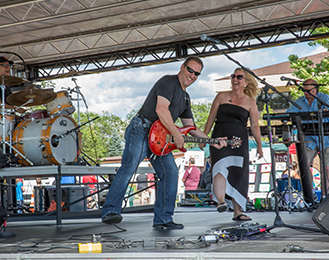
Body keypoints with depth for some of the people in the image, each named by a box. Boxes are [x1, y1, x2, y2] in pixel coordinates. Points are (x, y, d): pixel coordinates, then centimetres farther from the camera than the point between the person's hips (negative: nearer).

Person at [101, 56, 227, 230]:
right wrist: (176, 134, -17)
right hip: (141, 129, -9)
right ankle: (110, 211, -21)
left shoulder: (185, 97, 22)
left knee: (170, 172, -3)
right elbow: (161, 109, -20)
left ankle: (162, 220, -1)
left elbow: (190, 127, 25)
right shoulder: (168, 82, -6)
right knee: (129, 167, -20)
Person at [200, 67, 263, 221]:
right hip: (220, 138, -1)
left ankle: (237, 212, 7)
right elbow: (211, 118, 12)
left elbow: (254, 126, 9)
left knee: (238, 175, 0)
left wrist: (259, 144, 1)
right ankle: (221, 201, -37)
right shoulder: (221, 97, 12)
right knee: (221, 167, -24)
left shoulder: (250, 102, 11)